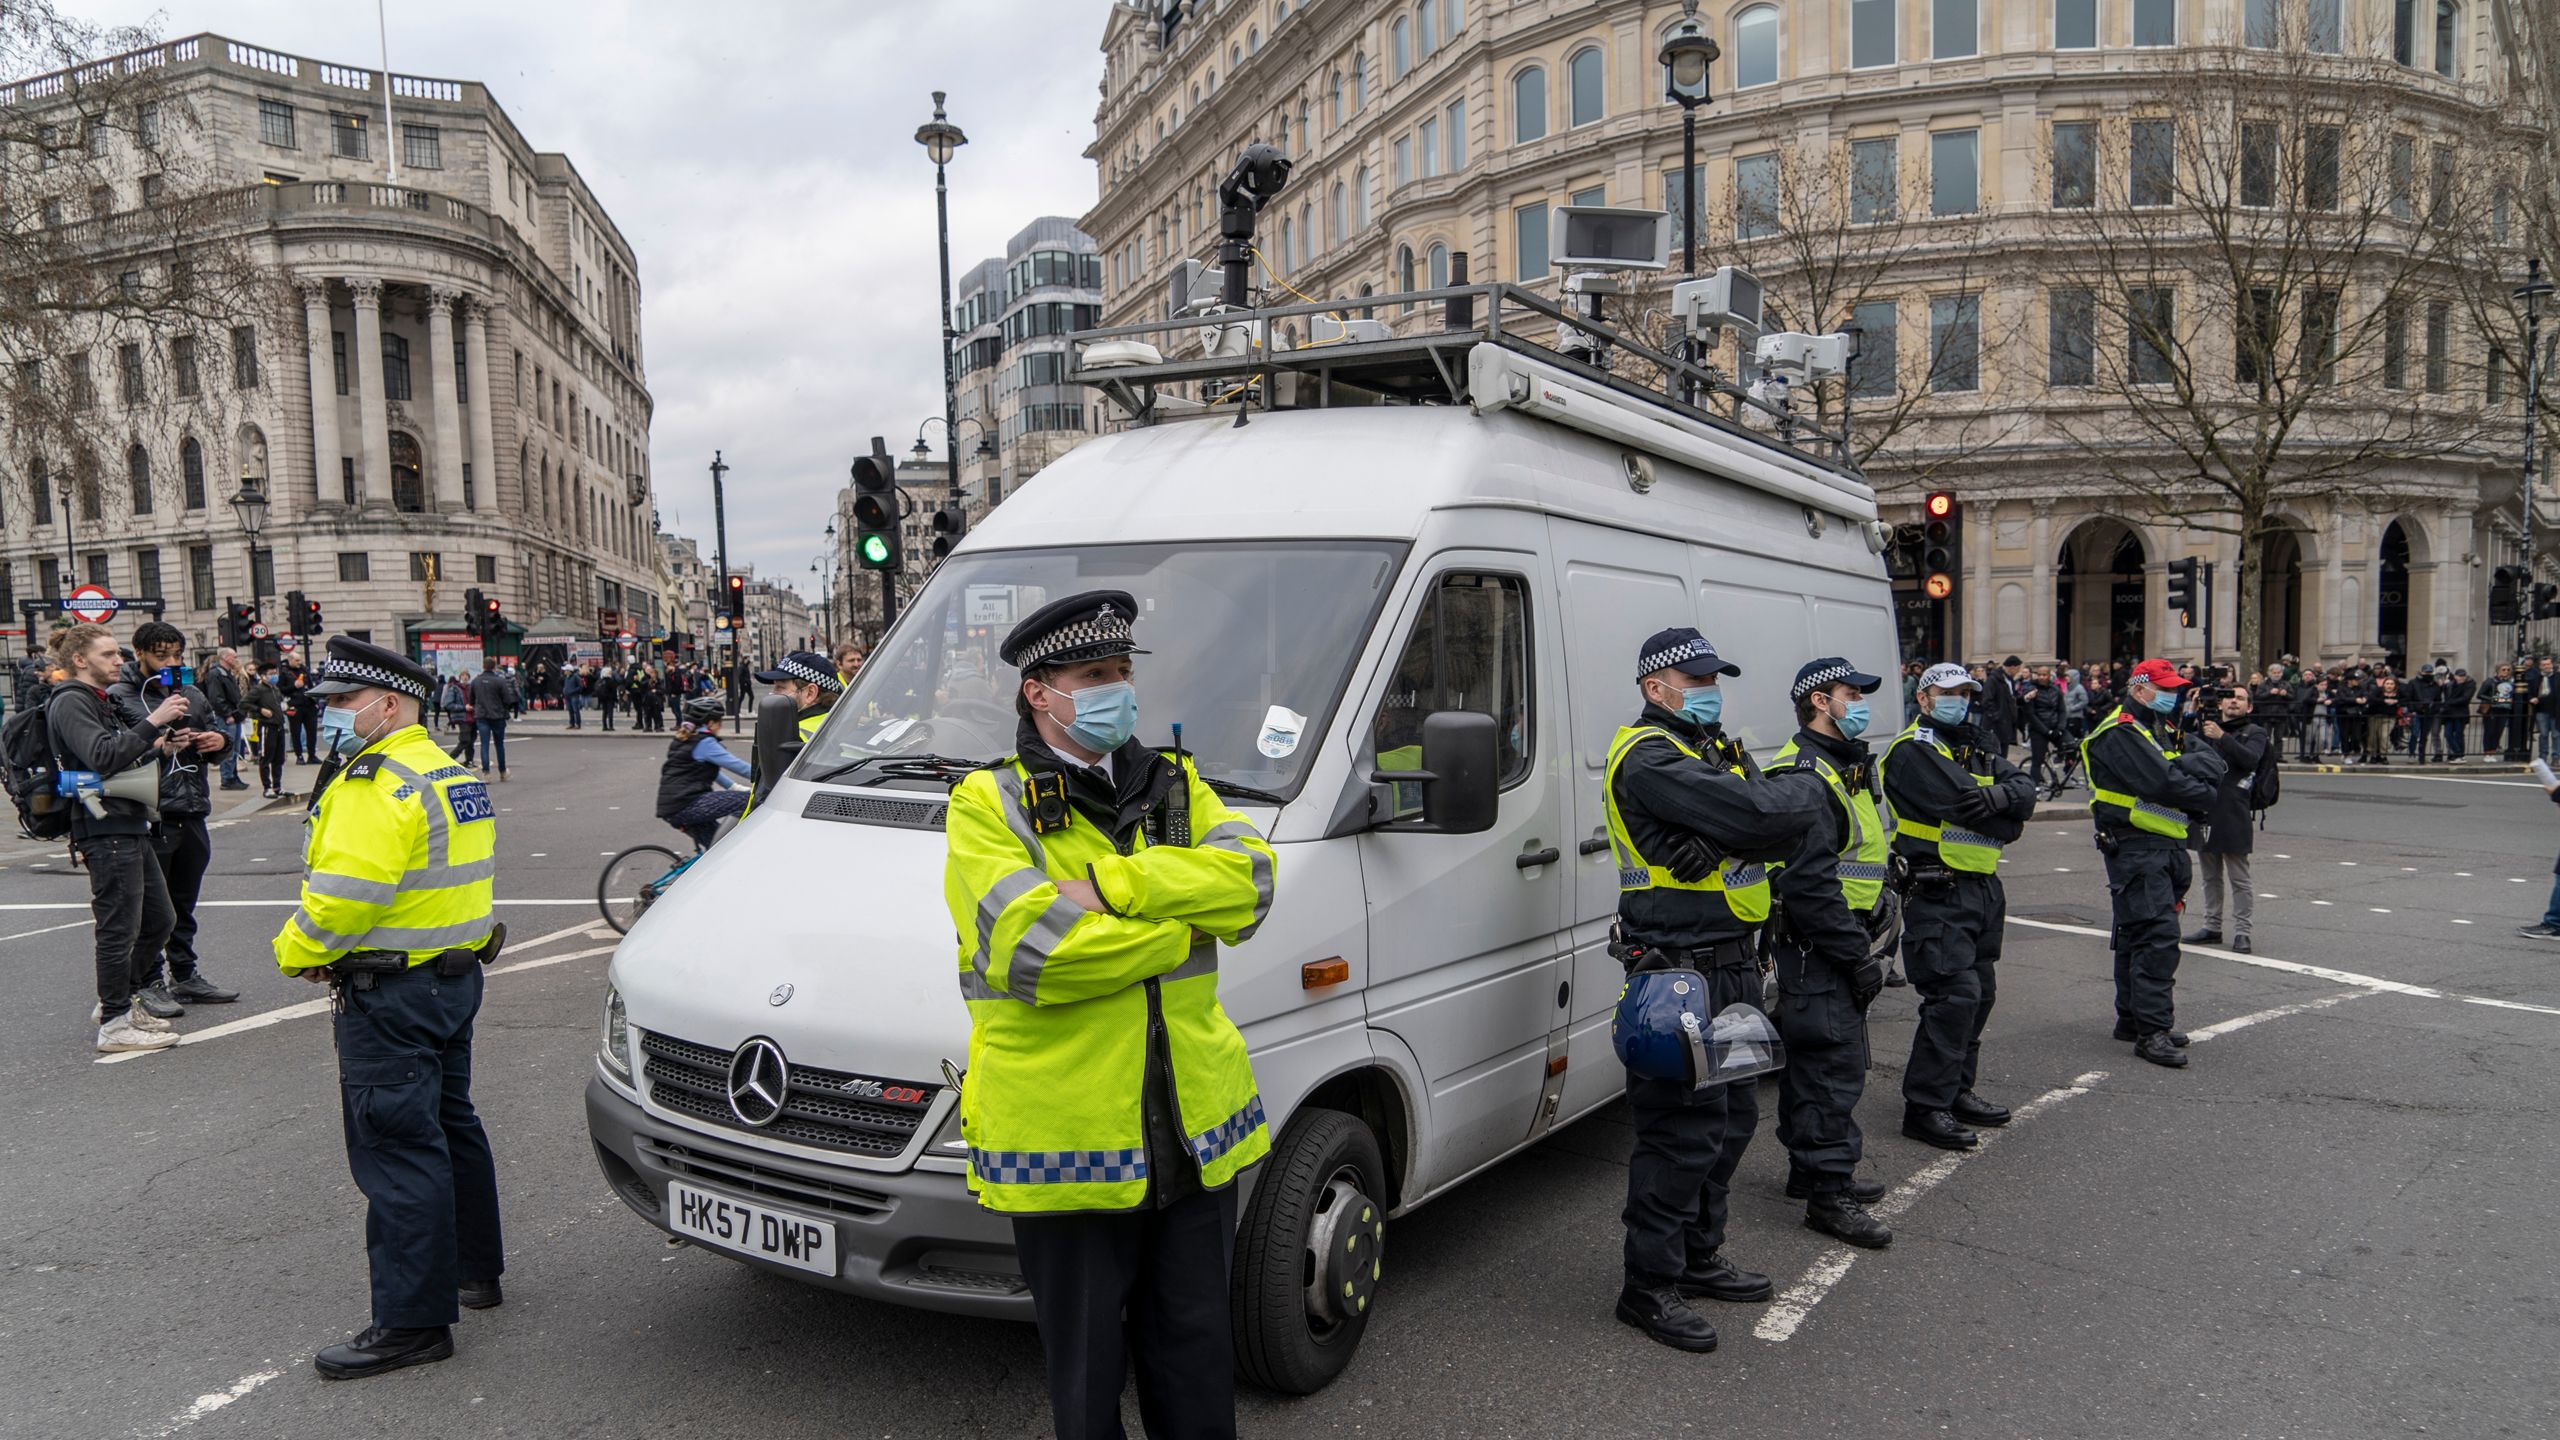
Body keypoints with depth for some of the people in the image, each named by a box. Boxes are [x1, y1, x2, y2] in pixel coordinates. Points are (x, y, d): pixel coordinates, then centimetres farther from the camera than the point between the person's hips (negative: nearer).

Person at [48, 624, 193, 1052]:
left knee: (159, 919, 15)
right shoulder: (70, 702, -10)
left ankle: (117, 1000, 27)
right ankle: (115, 1024, 3)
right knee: (119, 928, -5)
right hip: (105, 828, -10)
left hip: (130, 827, 10)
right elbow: (102, 757, -25)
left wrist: (158, 750, 8)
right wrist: (153, 722, -26)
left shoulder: (98, 700, 21)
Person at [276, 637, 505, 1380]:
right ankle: (473, 1269, 34)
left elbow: (343, 896, -24)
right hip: (454, 976, 10)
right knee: (449, 1125, 21)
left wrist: (296, 951, -5)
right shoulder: (447, 771, 13)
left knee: (396, 1149, -5)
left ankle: (413, 1321, 1)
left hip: (391, 995, -10)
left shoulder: (377, 785, -19)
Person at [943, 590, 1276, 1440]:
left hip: (1194, 1131, 4)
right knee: (1087, 1371, 13)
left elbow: (1249, 879, -10)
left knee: (1194, 1353, 19)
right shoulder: (987, 805, -7)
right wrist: (1183, 929, -14)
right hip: (1064, 1141, -4)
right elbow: (1029, 950, -22)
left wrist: (1108, 882, -20)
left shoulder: (1177, 787, 9)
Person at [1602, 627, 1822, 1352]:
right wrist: (1809, 797, -4)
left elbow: (1787, 828, 2)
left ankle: (1698, 1256, 32)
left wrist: (1713, 843, -17)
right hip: (1679, 971, -10)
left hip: (1734, 965, 10)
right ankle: (1649, 1285, 6)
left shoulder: (1717, 748, 16)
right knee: (1682, 1129, -5)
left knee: (1732, 1116, 18)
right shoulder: (1647, 757, -15)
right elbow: (1757, 815, -26)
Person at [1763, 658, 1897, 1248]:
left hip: (1835, 944, 10)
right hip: (1816, 948, -10)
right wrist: (1858, 955, -21)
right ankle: (1828, 1192, -1)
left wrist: (1863, 942, 19)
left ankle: (1811, 1167, 30)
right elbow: (1809, 884, -25)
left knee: (1816, 1059, 18)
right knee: (1833, 1065, -8)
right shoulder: (1802, 777, -19)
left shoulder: (1846, 768, 16)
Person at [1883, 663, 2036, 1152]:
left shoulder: (1976, 747, 17)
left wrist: (2001, 795, -20)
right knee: (1953, 994, -14)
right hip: (1938, 892, -9)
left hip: (1983, 887, 9)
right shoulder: (1915, 750, -11)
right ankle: (1925, 1106, -8)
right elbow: (1965, 804, -21)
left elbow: (2025, 791, 2)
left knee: (1979, 992, 13)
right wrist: (2007, 824, -4)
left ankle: (1956, 1089, 25)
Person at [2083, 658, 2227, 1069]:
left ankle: (2132, 1018, 24)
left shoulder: (2163, 730, 20)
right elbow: (2161, 783, -20)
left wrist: (2180, 766, -13)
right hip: (2135, 846, -10)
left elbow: (2213, 762, 7)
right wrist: (2204, 796, -4)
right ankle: (2152, 1030, -14)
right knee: (2157, 935, -15)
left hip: (2166, 846, 10)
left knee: (2138, 934, 16)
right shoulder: (2120, 734, -12)